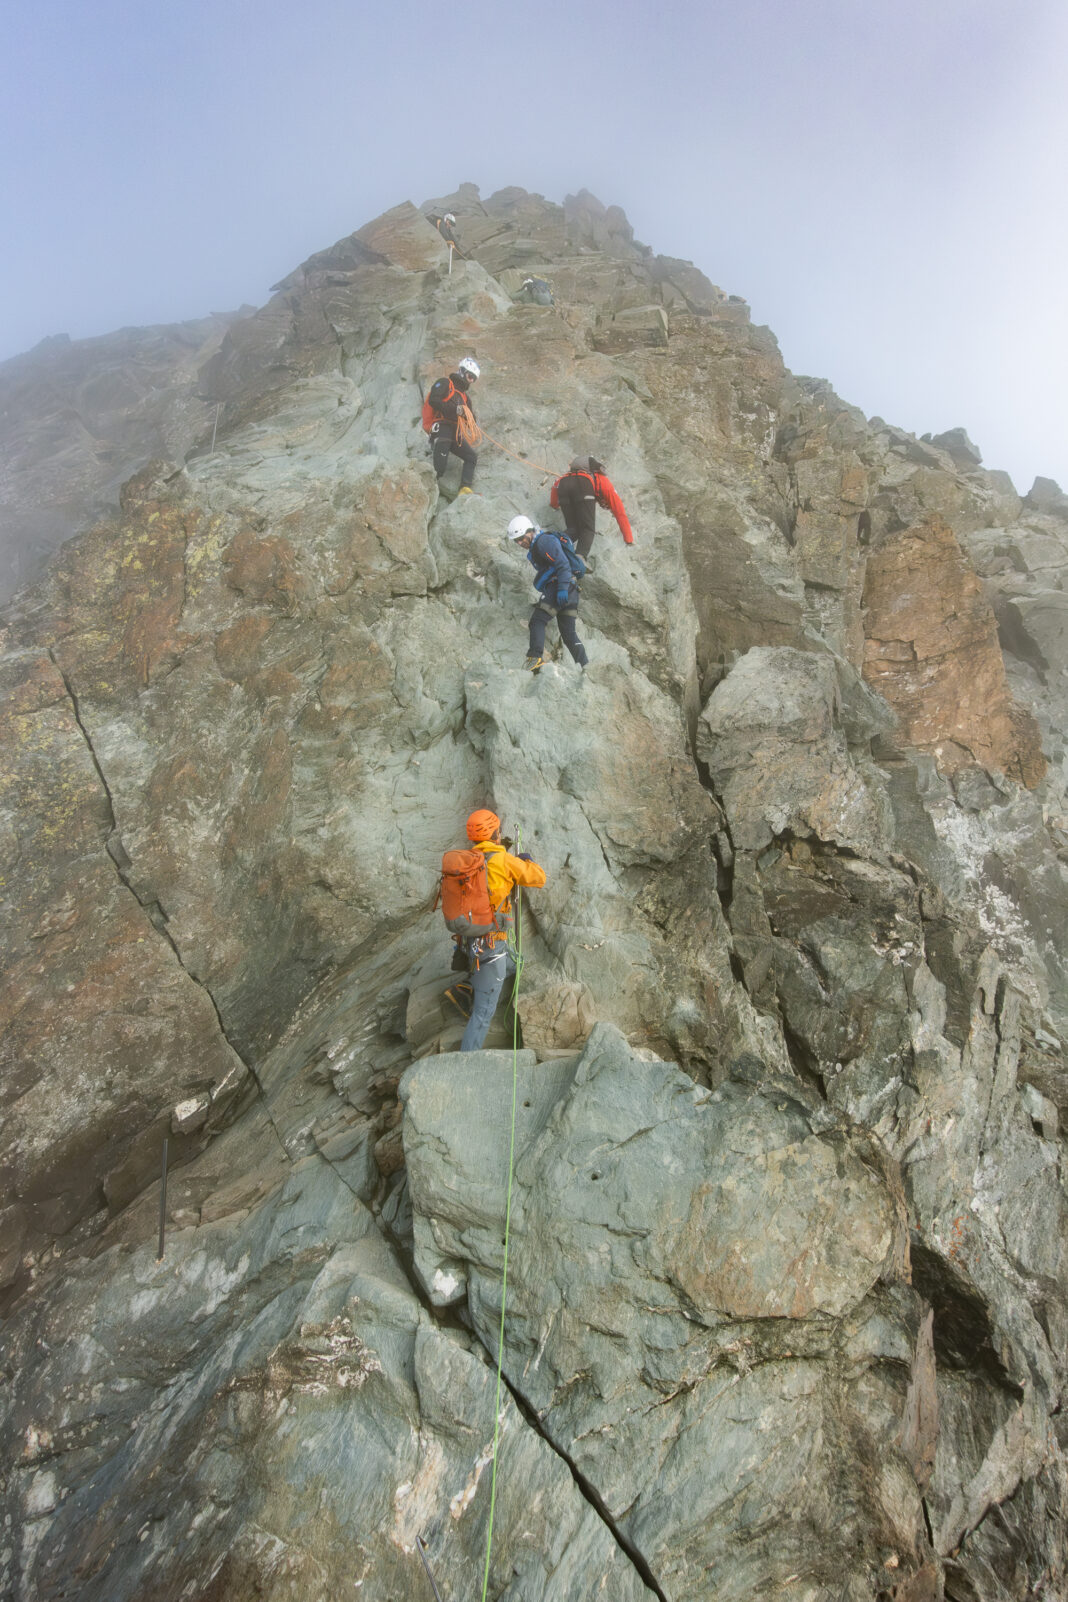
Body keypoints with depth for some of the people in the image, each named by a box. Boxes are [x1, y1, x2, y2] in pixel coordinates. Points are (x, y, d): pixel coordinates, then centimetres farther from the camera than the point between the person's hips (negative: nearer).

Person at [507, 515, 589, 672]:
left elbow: (562, 563, -16)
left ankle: (535, 658, -27)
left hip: (557, 586, -10)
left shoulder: (544, 541, -5)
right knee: (569, 634, 7)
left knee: (537, 621, -14)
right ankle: (586, 666, 1)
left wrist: (562, 588, -26)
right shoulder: (535, 548, 27)